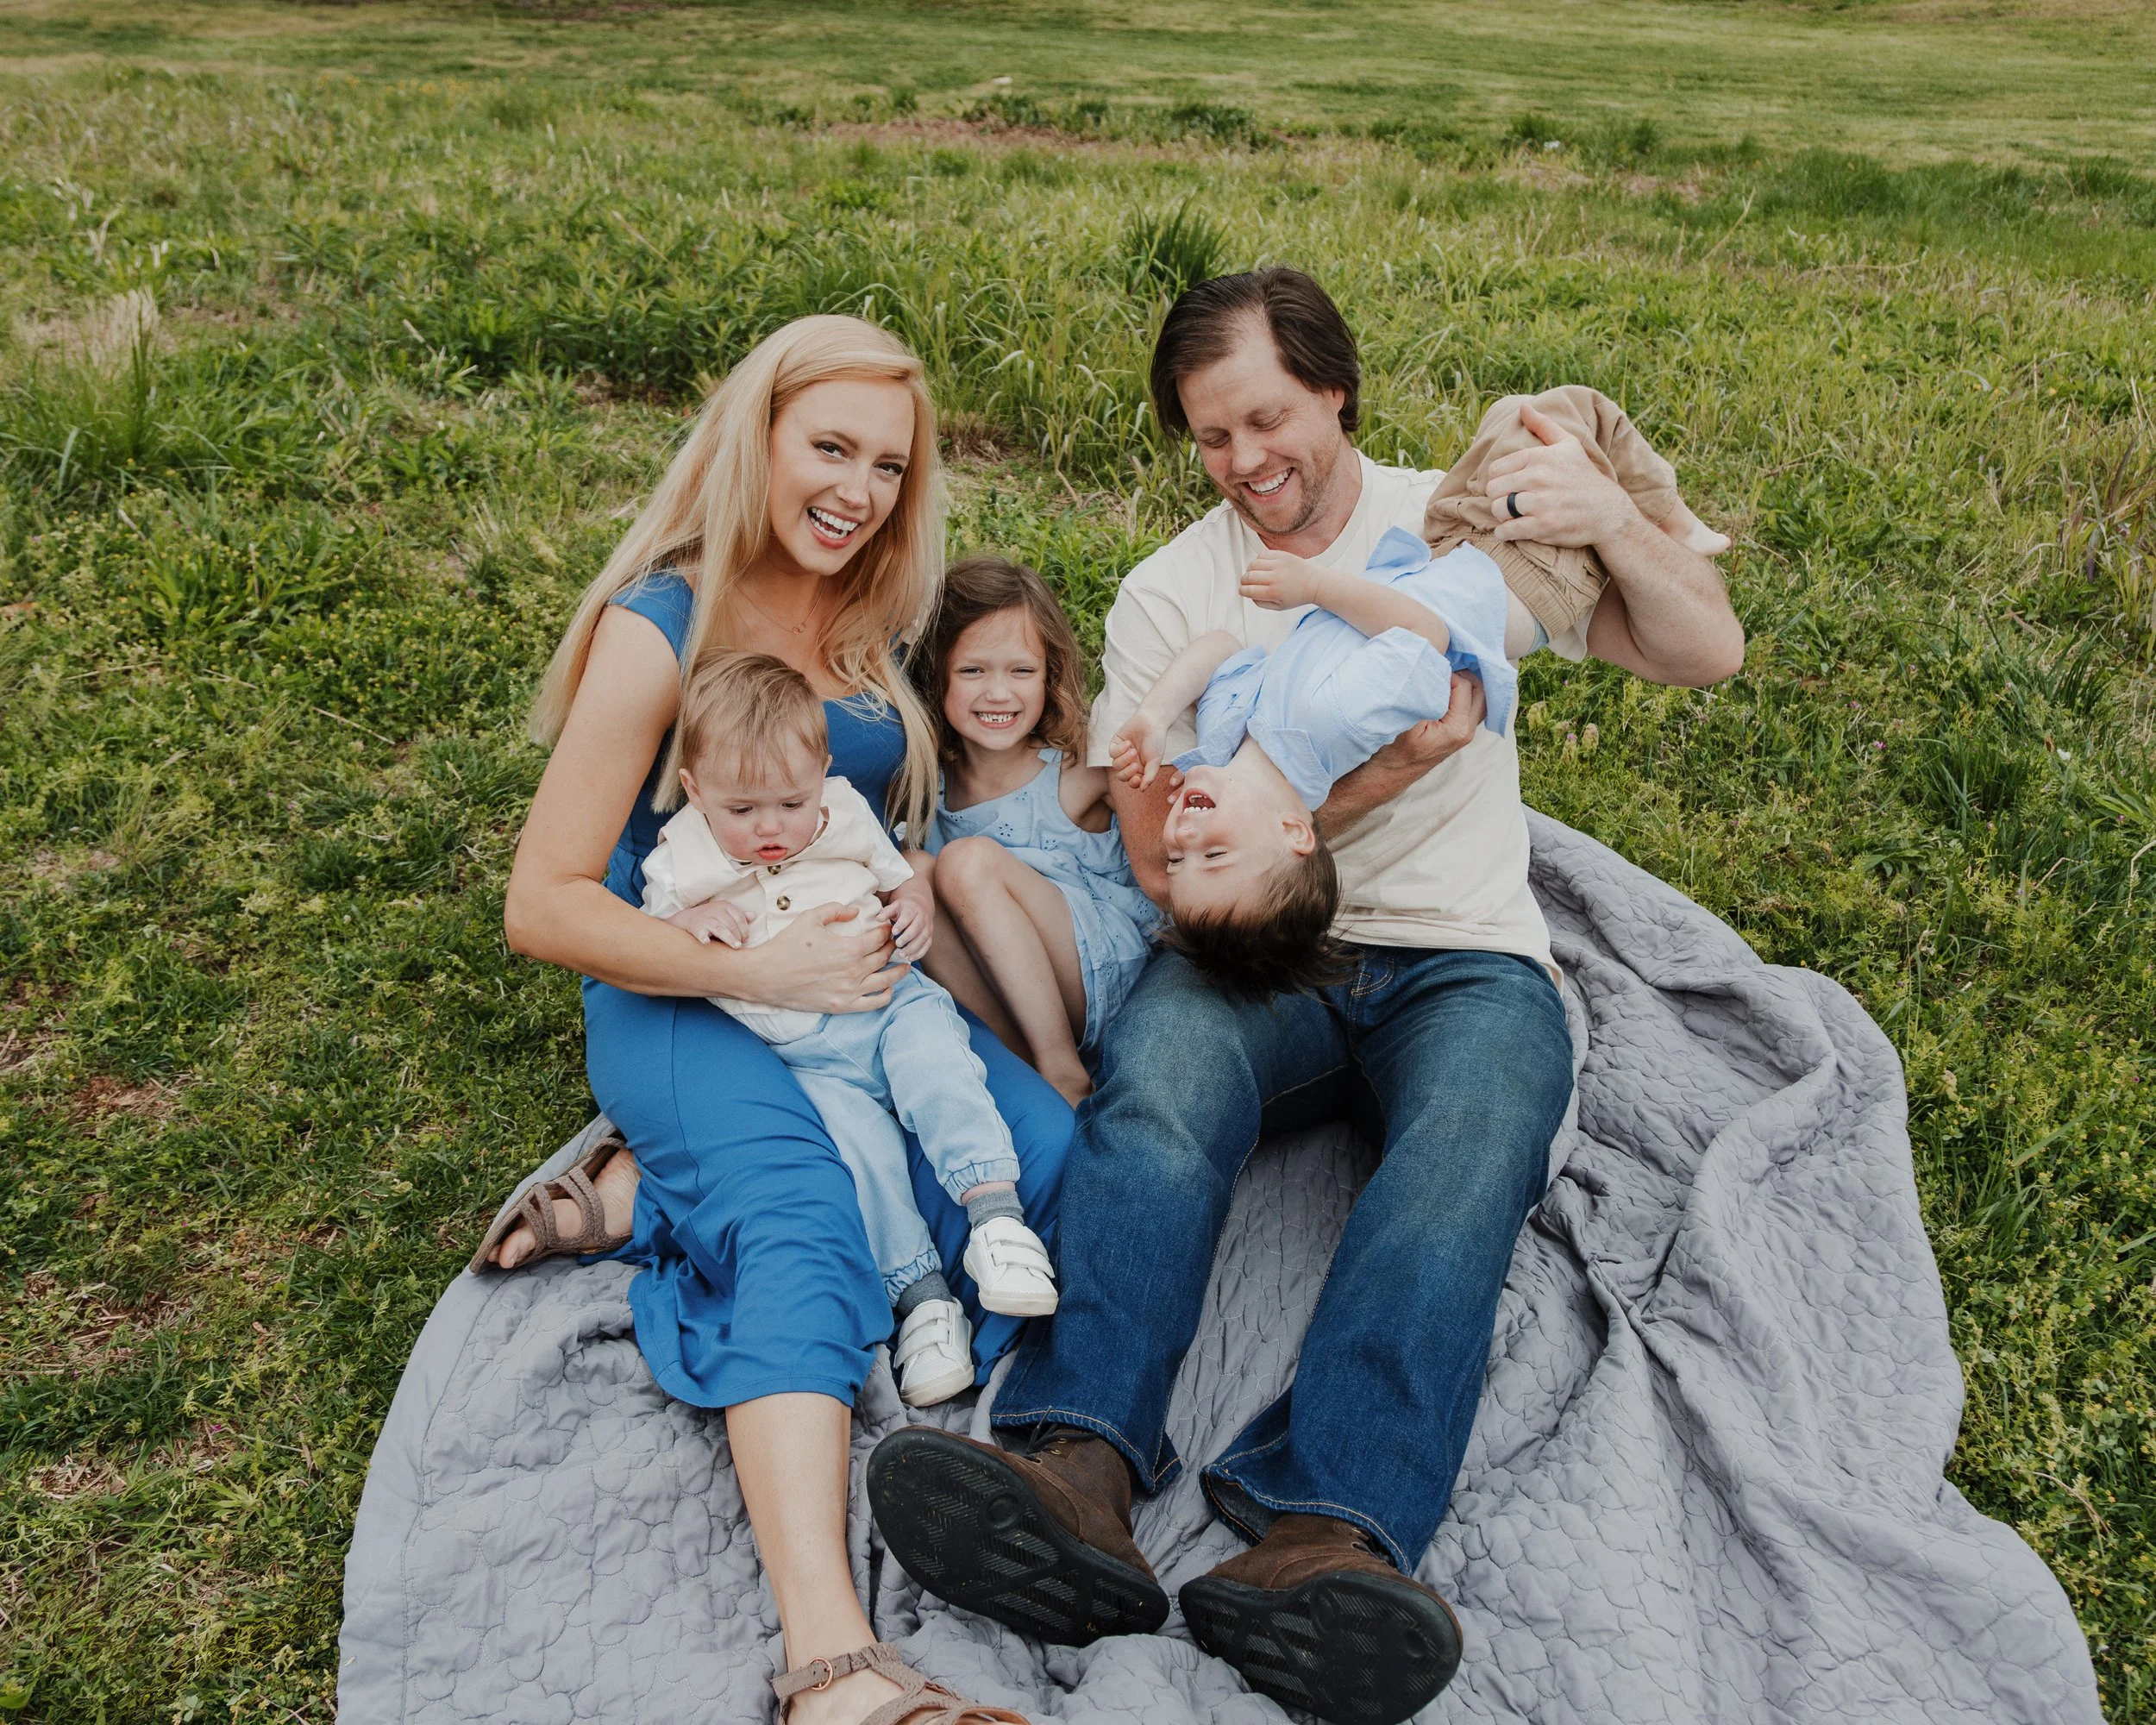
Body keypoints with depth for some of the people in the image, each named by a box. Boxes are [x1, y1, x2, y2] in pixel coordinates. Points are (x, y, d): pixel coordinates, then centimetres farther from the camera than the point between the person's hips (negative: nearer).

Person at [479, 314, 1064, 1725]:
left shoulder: (871, 618, 10)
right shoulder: (659, 629, -10)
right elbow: (543, 905, -12)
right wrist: (753, 972, -21)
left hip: (850, 978, 6)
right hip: (683, 1002, -6)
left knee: (1052, 1155, -19)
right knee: (799, 1211, -35)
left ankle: (643, 1198, -16)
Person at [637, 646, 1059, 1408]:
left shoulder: (847, 817, 9)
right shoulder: (682, 857, 5)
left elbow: (904, 876, 22)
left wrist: (917, 908, -2)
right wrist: (691, 924, -11)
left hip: (889, 1001, 2)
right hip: (798, 1052, -1)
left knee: (935, 1057, -29)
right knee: (856, 1139, -25)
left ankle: (994, 1210, -31)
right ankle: (918, 1289, -21)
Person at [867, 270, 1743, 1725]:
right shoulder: (1170, 596, 10)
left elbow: (1708, 651, 7)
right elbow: (1168, 857, 0)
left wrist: (1610, 517, -13)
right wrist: (1373, 777, -13)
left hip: (1465, 962, 0)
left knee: (1470, 1146, -35)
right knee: (1158, 1079, -35)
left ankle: (1325, 1532, -53)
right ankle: (1078, 1478, -51)